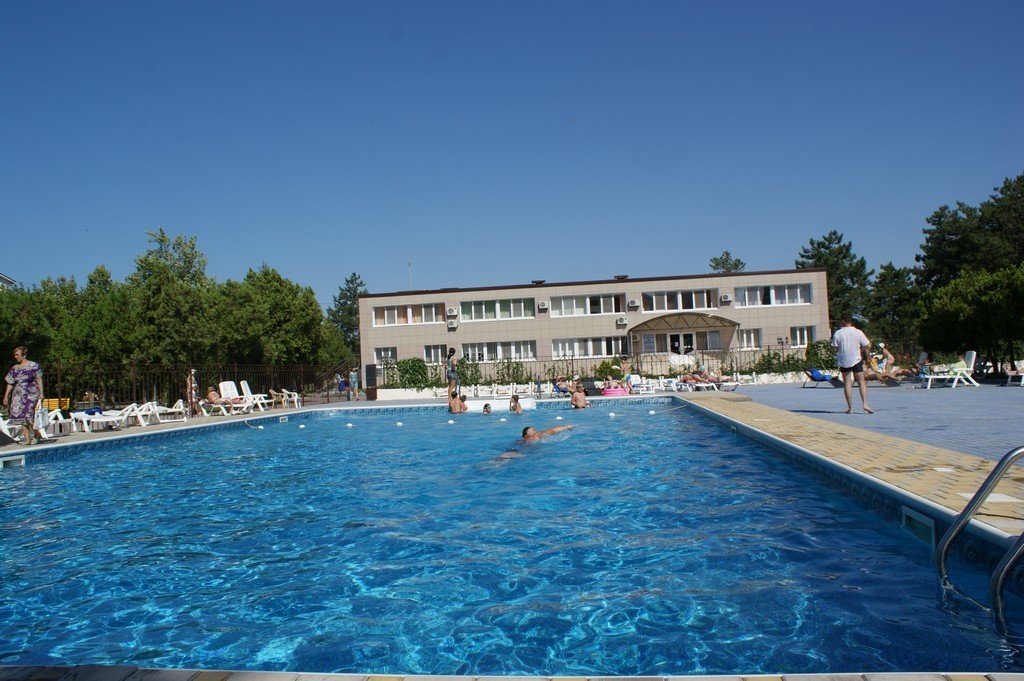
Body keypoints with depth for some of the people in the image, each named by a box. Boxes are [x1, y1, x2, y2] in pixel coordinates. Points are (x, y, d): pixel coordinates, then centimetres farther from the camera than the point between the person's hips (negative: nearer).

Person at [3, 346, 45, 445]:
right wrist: (6, 396, 8)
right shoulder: (14, 369, 12)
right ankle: (28, 439, 5)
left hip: (31, 395, -5)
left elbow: (39, 380, -5)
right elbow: (10, 384, 14)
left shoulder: (33, 366, -2)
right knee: (21, 418, 1)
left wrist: (41, 393, -12)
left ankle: (37, 436, 2)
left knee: (29, 416, -14)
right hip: (19, 396, 5)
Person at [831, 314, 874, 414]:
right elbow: (868, 345, -2)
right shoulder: (858, 332, -3)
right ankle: (865, 404, -5)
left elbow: (834, 349, -7)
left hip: (843, 361, 0)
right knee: (861, 382, 8)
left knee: (847, 383, 5)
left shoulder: (837, 333, -7)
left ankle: (850, 407, 3)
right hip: (856, 360, 0)